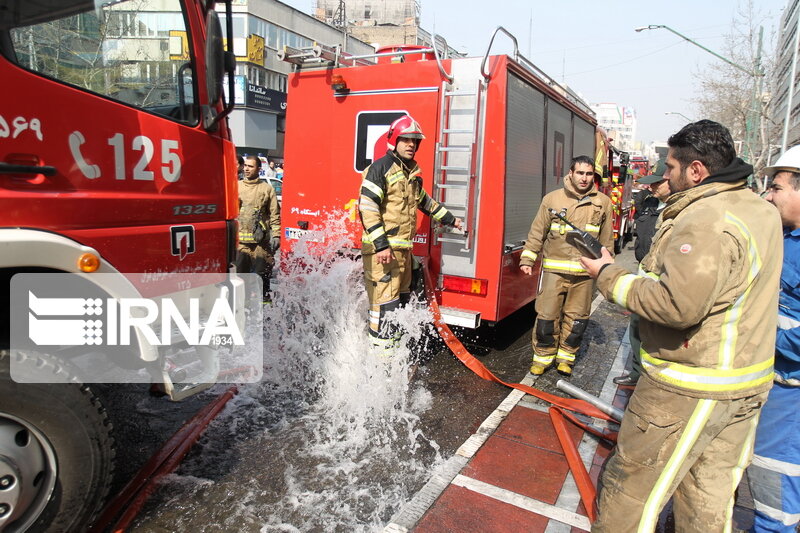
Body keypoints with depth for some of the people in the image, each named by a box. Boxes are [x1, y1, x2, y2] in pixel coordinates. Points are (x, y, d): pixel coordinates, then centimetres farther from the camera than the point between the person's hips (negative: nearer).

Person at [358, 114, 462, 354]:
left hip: (403, 248, 9)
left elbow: (424, 202, 32)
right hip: (382, 249, -9)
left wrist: (450, 219, 35)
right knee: (385, 304, -8)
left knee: (401, 301, 17)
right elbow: (367, 207, -17)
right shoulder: (380, 168, -10)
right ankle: (382, 353, 2)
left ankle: (397, 350, 31)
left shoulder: (413, 172, 17)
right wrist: (381, 244, -22)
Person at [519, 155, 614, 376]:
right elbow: (537, 232, 3)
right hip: (554, 269, -1)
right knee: (547, 316, 1)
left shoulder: (603, 203, 5)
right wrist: (527, 259, -2)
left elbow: (606, 240, 12)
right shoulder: (552, 199, 1)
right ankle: (543, 356, 18)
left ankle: (566, 357, 26)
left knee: (577, 318, 9)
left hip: (585, 272, 2)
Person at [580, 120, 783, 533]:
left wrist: (609, 276, -17)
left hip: (691, 390, -9)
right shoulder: (761, 210, 11)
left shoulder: (705, 220, -21)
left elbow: (678, 304, -29)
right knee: (711, 496, 21)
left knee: (630, 488, 6)